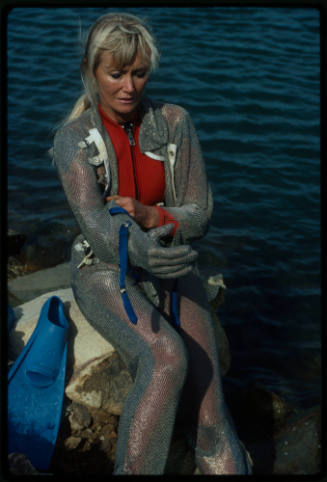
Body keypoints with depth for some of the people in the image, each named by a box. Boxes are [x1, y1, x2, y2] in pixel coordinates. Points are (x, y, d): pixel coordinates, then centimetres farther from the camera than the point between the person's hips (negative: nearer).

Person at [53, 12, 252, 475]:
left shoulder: (175, 123, -3)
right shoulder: (73, 138, -9)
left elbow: (199, 215, -3)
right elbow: (93, 222, -25)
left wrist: (148, 215, -25)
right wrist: (141, 252, -48)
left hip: (169, 268, 3)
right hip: (105, 271, -2)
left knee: (210, 416, -17)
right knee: (166, 359, -35)